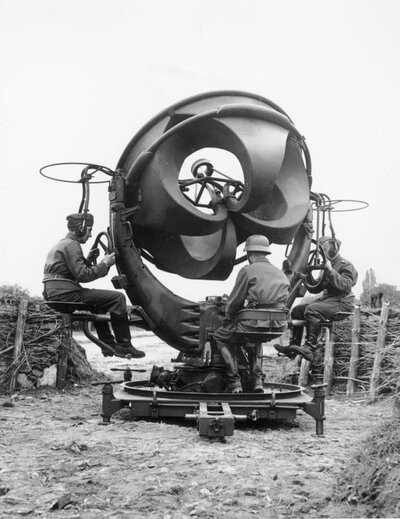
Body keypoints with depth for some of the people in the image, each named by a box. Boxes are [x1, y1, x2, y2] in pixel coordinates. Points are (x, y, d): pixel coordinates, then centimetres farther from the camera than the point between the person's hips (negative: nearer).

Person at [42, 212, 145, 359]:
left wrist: (88, 260, 16)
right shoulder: (71, 245, -9)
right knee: (117, 297, -10)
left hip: (53, 294, 11)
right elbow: (82, 275, -17)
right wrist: (104, 264, -8)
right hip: (65, 293, -11)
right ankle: (124, 345, -4)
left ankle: (108, 345, 26)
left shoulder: (60, 244, 23)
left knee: (97, 302, 32)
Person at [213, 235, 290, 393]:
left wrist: (228, 317, 20)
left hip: (254, 324, -6)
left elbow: (234, 302, 0)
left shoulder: (247, 271, -3)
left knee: (220, 336, 18)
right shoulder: (281, 274, 16)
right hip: (277, 327, 6)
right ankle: (257, 380, 24)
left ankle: (234, 382, 11)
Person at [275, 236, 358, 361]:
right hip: (328, 299, 9)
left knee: (312, 309, -33)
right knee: (297, 310, 1)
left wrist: (331, 271, -22)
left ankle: (310, 348, -40)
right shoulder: (327, 266, 23)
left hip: (341, 303, -9)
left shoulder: (346, 265, -5)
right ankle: (293, 348, -3)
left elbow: (345, 286, -22)